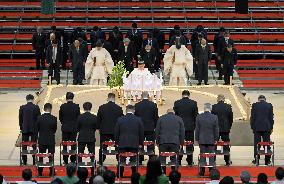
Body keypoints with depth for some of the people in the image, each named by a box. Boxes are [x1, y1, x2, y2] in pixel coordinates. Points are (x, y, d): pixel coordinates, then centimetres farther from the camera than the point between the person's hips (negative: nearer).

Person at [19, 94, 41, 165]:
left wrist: (21, 128, 12)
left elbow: (20, 119, 2)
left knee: (24, 146, 7)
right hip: (34, 129, -1)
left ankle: (24, 161, 9)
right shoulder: (36, 107, -7)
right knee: (34, 145, 5)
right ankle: (34, 161, 5)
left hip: (25, 129, 1)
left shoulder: (22, 108, -4)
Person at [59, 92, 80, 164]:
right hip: (74, 128, 0)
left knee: (65, 144, 7)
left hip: (65, 128, 0)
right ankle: (73, 159, 9)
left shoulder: (63, 106, -8)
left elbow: (60, 118, 0)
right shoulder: (76, 106, -9)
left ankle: (65, 160, 8)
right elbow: (79, 117, -1)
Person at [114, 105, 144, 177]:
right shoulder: (138, 120, -2)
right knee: (134, 161, 5)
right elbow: (141, 133, 4)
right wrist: (140, 143, 15)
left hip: (122, 144, 0)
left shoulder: (120, 119, -2)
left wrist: (117, 142, 15)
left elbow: (116, 132, 3)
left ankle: (119, 176, 7)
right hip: (134, 144, 0)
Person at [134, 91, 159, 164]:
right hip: (150, 128, -1)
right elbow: (156, 117, -1)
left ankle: (140, 161, 7)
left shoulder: (137, 105, -3)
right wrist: (155, 127, 10)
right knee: (151, 145, 2)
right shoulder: (153, 105, -4)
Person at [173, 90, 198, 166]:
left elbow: (174, 114, 1)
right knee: (190, 145, 6)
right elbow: (196, 115, -1)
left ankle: (178, 161, 6)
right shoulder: (193, 103, -4)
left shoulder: (177, 103, -3)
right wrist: (194, 125, 11)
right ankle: (190, 161, 8)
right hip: (190, 126, 0)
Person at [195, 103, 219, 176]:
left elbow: (197, 129, 0)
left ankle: (202, 171, 7)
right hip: (211, 140, -1)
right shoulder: (214, 117, -8)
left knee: (202, 156, 6)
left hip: (202, 140, 1)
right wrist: (216, 139, 8)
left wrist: (197, 139, 8)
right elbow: (216, 129, -2)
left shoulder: (199, 117, -6)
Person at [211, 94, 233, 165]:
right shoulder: (228, 107, -3)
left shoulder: (214, 107, -7)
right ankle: (227, 161, 10)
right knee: (226, 145, 8)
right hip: (226, 129, 1)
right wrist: (229, 127, 13)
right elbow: (231, 118, 2)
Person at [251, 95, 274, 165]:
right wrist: (271, 128, 9)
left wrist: (252, 127, 7)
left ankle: (256, 159, 3)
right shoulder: (269, 106, 1)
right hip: (267, 128, 1)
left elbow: (252, 117, 0)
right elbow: (271, 117, 3)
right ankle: (267, 160, 4)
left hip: (257, 128, -1)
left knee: (257, 144, 4)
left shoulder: (255, 105, -1)